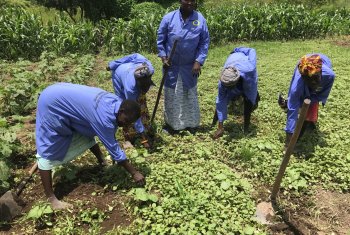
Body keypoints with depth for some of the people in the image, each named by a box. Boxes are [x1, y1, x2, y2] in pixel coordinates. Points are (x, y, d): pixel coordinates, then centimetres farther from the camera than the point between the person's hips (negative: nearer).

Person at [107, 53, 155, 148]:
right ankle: (130, 137, 5)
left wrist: (113, 64, -8)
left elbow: (136, 56, -19)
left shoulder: (149, 69, -38)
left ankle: (148, 130, 18)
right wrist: (143, 136, -34)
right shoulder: (130, 87, -46)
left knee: (142, 102, 3)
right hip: (118, 74, -4)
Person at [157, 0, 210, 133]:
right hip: (171, 65, 0)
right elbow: (160, 40, 0)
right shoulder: (169, 18, -9)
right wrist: (163, 57, -11)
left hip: (190, 66, 1)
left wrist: (198, 61, -12)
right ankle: (170, 123, 28)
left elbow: (204, 43, -3)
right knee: (171, 95, 10)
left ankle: (190, 123, 29)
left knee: (190, 95, 13)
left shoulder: (200, 19, -8)